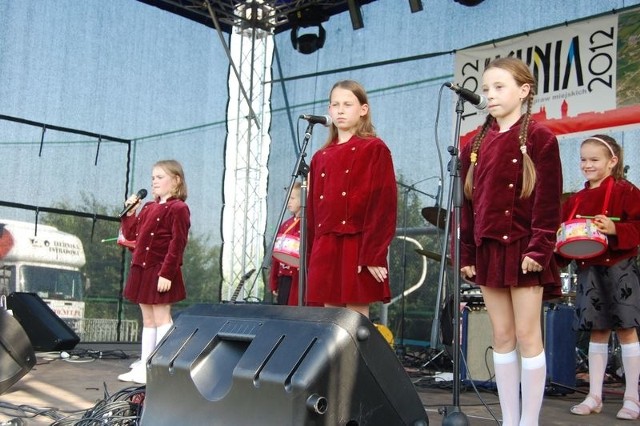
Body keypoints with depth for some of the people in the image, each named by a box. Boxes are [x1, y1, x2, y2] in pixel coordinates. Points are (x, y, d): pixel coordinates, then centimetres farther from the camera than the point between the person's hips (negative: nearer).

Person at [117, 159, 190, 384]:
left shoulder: (178, 208, -11)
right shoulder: (148, 208, 15)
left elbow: (177, 245, -17)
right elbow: (131, 234, 19)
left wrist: (166, 273, -22)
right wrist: (130, 212, 7)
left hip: (161, 273, -9)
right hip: (142, 269, 9)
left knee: (161, 317, -4)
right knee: (148, 319, 14)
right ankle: (144, 366, 22)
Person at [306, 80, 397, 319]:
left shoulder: (374, 149, 0)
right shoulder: (321, 157, 16)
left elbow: (384, 204, -9)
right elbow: (312, 211, 15)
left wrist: (374, 254, -16)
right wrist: (311, 257, 11)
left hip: (358, 248, -5)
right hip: (325, 250, 5)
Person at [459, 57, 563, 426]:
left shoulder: (539, 138, -4)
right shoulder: (476, 144, 11)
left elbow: (548, 201, -10)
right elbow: (468, 203, 10)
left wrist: (539, 248, -16)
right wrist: (466, 253, 8)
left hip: (523, 248, -5)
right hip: (489, 250, 5)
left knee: (528, 335, -1)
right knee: (502, 337, 9)